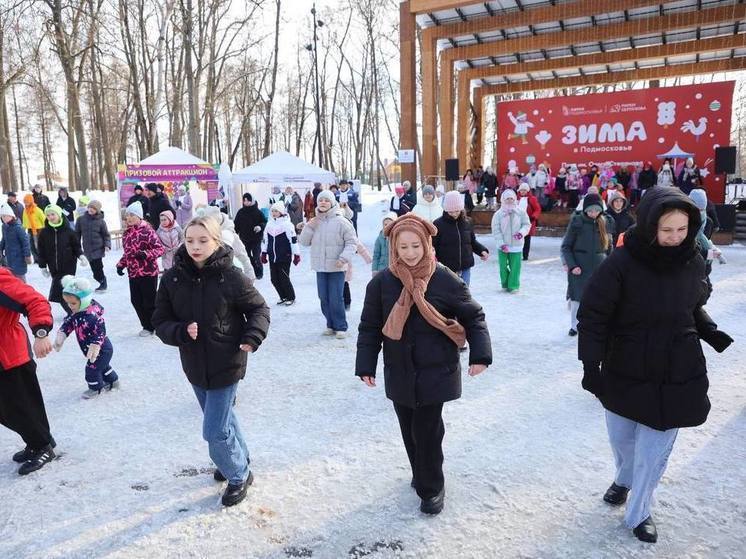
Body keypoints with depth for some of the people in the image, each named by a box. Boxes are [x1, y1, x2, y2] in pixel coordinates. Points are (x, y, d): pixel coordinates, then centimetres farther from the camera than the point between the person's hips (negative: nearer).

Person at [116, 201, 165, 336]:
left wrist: (146, 254, -28)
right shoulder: (126, 233, 10)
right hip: (133, 273, 7)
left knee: (149, 301, 0)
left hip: (148, 273, -7)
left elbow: (160, 249, -14)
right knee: (136, 301, 9)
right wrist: (121, 264, 8)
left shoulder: (147, 230, -12)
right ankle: (147, 326, 25)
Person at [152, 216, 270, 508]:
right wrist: (182, 331, -21)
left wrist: (253, 337, -20)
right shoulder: (172, 278, -7)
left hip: (226, 364, -5)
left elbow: (259, 308, -5)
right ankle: (239, 461, 50)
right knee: (222, 418, 24)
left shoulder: (231, 277, -17)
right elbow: (161, 321, -2)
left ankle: (239, 475, 26)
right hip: (195, 365, 5)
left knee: (214, 431, -2)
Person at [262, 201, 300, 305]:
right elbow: (265, 240, 17)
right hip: (272, 257, 6)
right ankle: (283, 297, 25)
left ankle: (291, 298, 17)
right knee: (274, 279, 7)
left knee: (284, 278, -3)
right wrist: (264, 254, 18)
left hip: (285, 257, -6)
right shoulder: (269, 224, 9)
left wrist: (296, 255, -11)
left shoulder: (287, 224, -10)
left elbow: (294, 240, -11)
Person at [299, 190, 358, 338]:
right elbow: (304, 242, 8)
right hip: (320, 267, 5)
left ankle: (341, 327, 9)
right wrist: (309, 227, -5)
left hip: (336, 267, -5)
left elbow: (352, 242, -7)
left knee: (336, 299, -5)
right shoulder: (314, 222, 8)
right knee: (324, 298, 11)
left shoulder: (341, 221, -8)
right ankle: (331, 325, 25)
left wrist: (344, 258, -19)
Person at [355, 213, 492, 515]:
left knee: (427, 430, 0)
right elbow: (369, 328, 1)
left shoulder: (445, 279, -11)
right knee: (410, 429, 15)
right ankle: (421, 473, 40)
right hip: (399, 373, 3)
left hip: (436, 371, -3)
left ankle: (432, 488, 22)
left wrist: (480, 354, -9)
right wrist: (366, 366, -1)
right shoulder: (381, 282, -6)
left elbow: (473, 317, -1)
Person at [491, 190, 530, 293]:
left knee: (515, 266, 0)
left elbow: (527, 224, 5)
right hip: (503, 246, 0)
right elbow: (496, 230, -5)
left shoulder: (521, 212, -2)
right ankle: (505, 284, 25)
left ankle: (514, 285, 13)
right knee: (503, 266, 5)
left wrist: (521, 232, -16)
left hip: (516, 245, 0)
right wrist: (501, 244, -12)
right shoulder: (498, 214, -5)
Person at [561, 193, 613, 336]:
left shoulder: (606, 223, 2)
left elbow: (609, 246, 13)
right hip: (578, 267, -2)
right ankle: (574, 326, 25)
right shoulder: (577, 222, -8)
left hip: (599, 267, 2)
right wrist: (571, 265, -13)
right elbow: (566, 246, -5)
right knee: (577, 297, 6)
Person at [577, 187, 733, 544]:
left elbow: (694, 307, 13)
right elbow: (593, 315, -14)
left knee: (654, 449, 7)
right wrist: (590, 362, -20)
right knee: (621, 437, 19)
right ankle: (624, 479, 52)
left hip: (677, 374, 2)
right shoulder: (622, 262, -18)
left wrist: (709, 331, -5)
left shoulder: (693, 262, -5)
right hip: (624, 371, -2)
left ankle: (638, 513, 30)